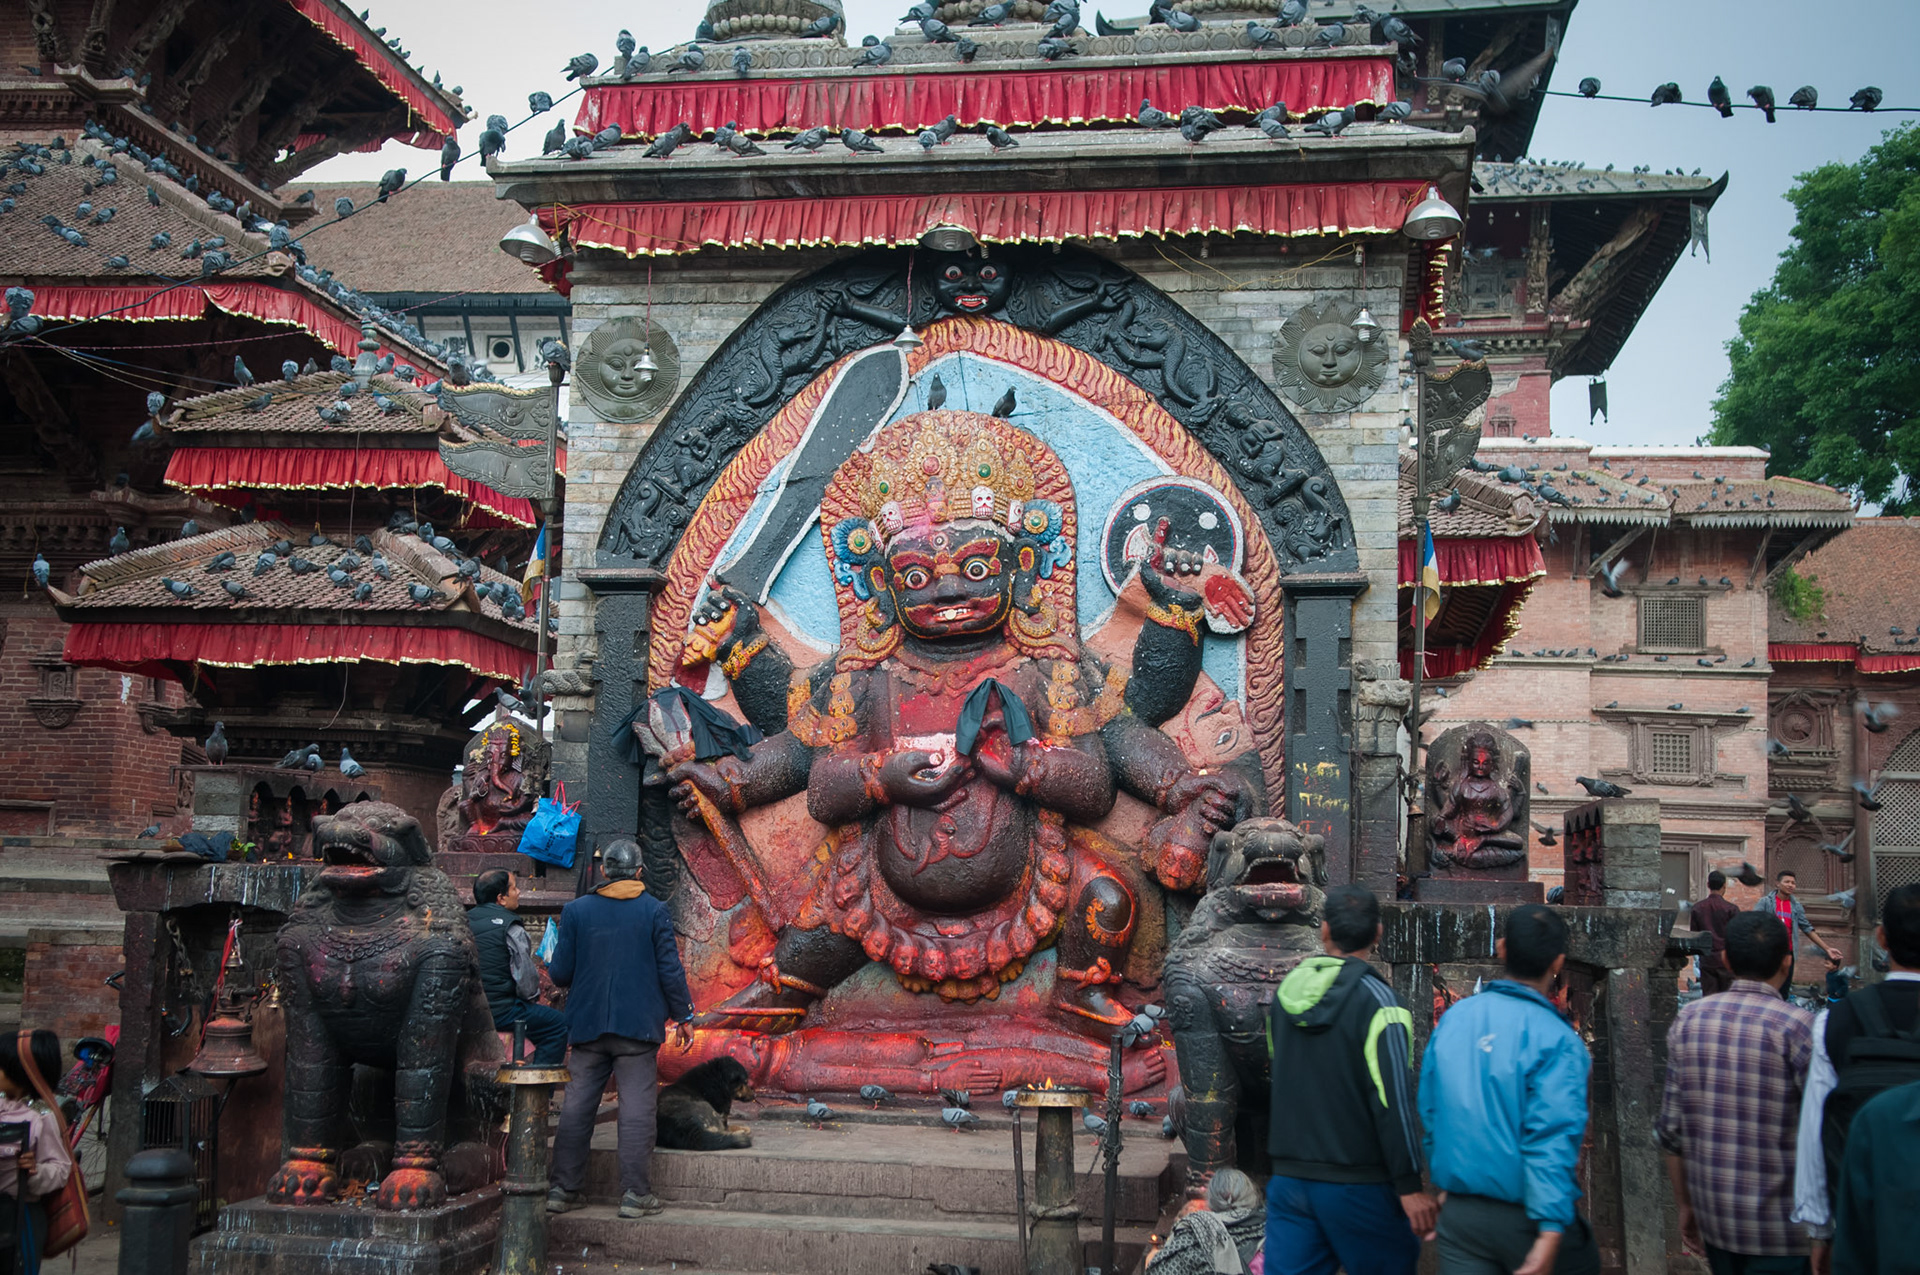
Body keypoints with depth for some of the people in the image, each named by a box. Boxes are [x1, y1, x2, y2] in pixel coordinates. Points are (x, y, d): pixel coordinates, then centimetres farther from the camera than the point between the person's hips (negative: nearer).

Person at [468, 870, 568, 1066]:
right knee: (559, 1024, 1)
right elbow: (526, 975, -15)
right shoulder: (510, 928, -14)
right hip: (502, 1011, -8)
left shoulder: (467, 921, 8)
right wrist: (533, 997, 5)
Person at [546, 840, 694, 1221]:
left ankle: (564, 1189, 13)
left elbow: (561, 972, 2)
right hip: (638, 1025, -2)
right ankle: (635, 1194, -1)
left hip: (587, 1025, 3)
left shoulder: (576, 910, 3)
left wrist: (551, 964, 25)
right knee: (636, 1108, 0)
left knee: (576, 1107, 9)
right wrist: (682, 1016, 6)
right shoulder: (654, 911, -3)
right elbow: (669, 968, -4)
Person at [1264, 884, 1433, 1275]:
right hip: (1357, 1184, -5)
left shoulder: (1287, 992, 6)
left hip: (1289, 1179, 5)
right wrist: (1409, 1185, -13)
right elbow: (1393, 1098, -17)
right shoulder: (1376, 1000, -13)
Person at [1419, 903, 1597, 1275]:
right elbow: (1553, 1137, -21)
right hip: (1522, 1217, -4)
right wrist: (1551, 1234, -23)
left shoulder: (1453, 1018, 3)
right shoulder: (1556, 1040, -15)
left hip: (1458, 1213, 4)